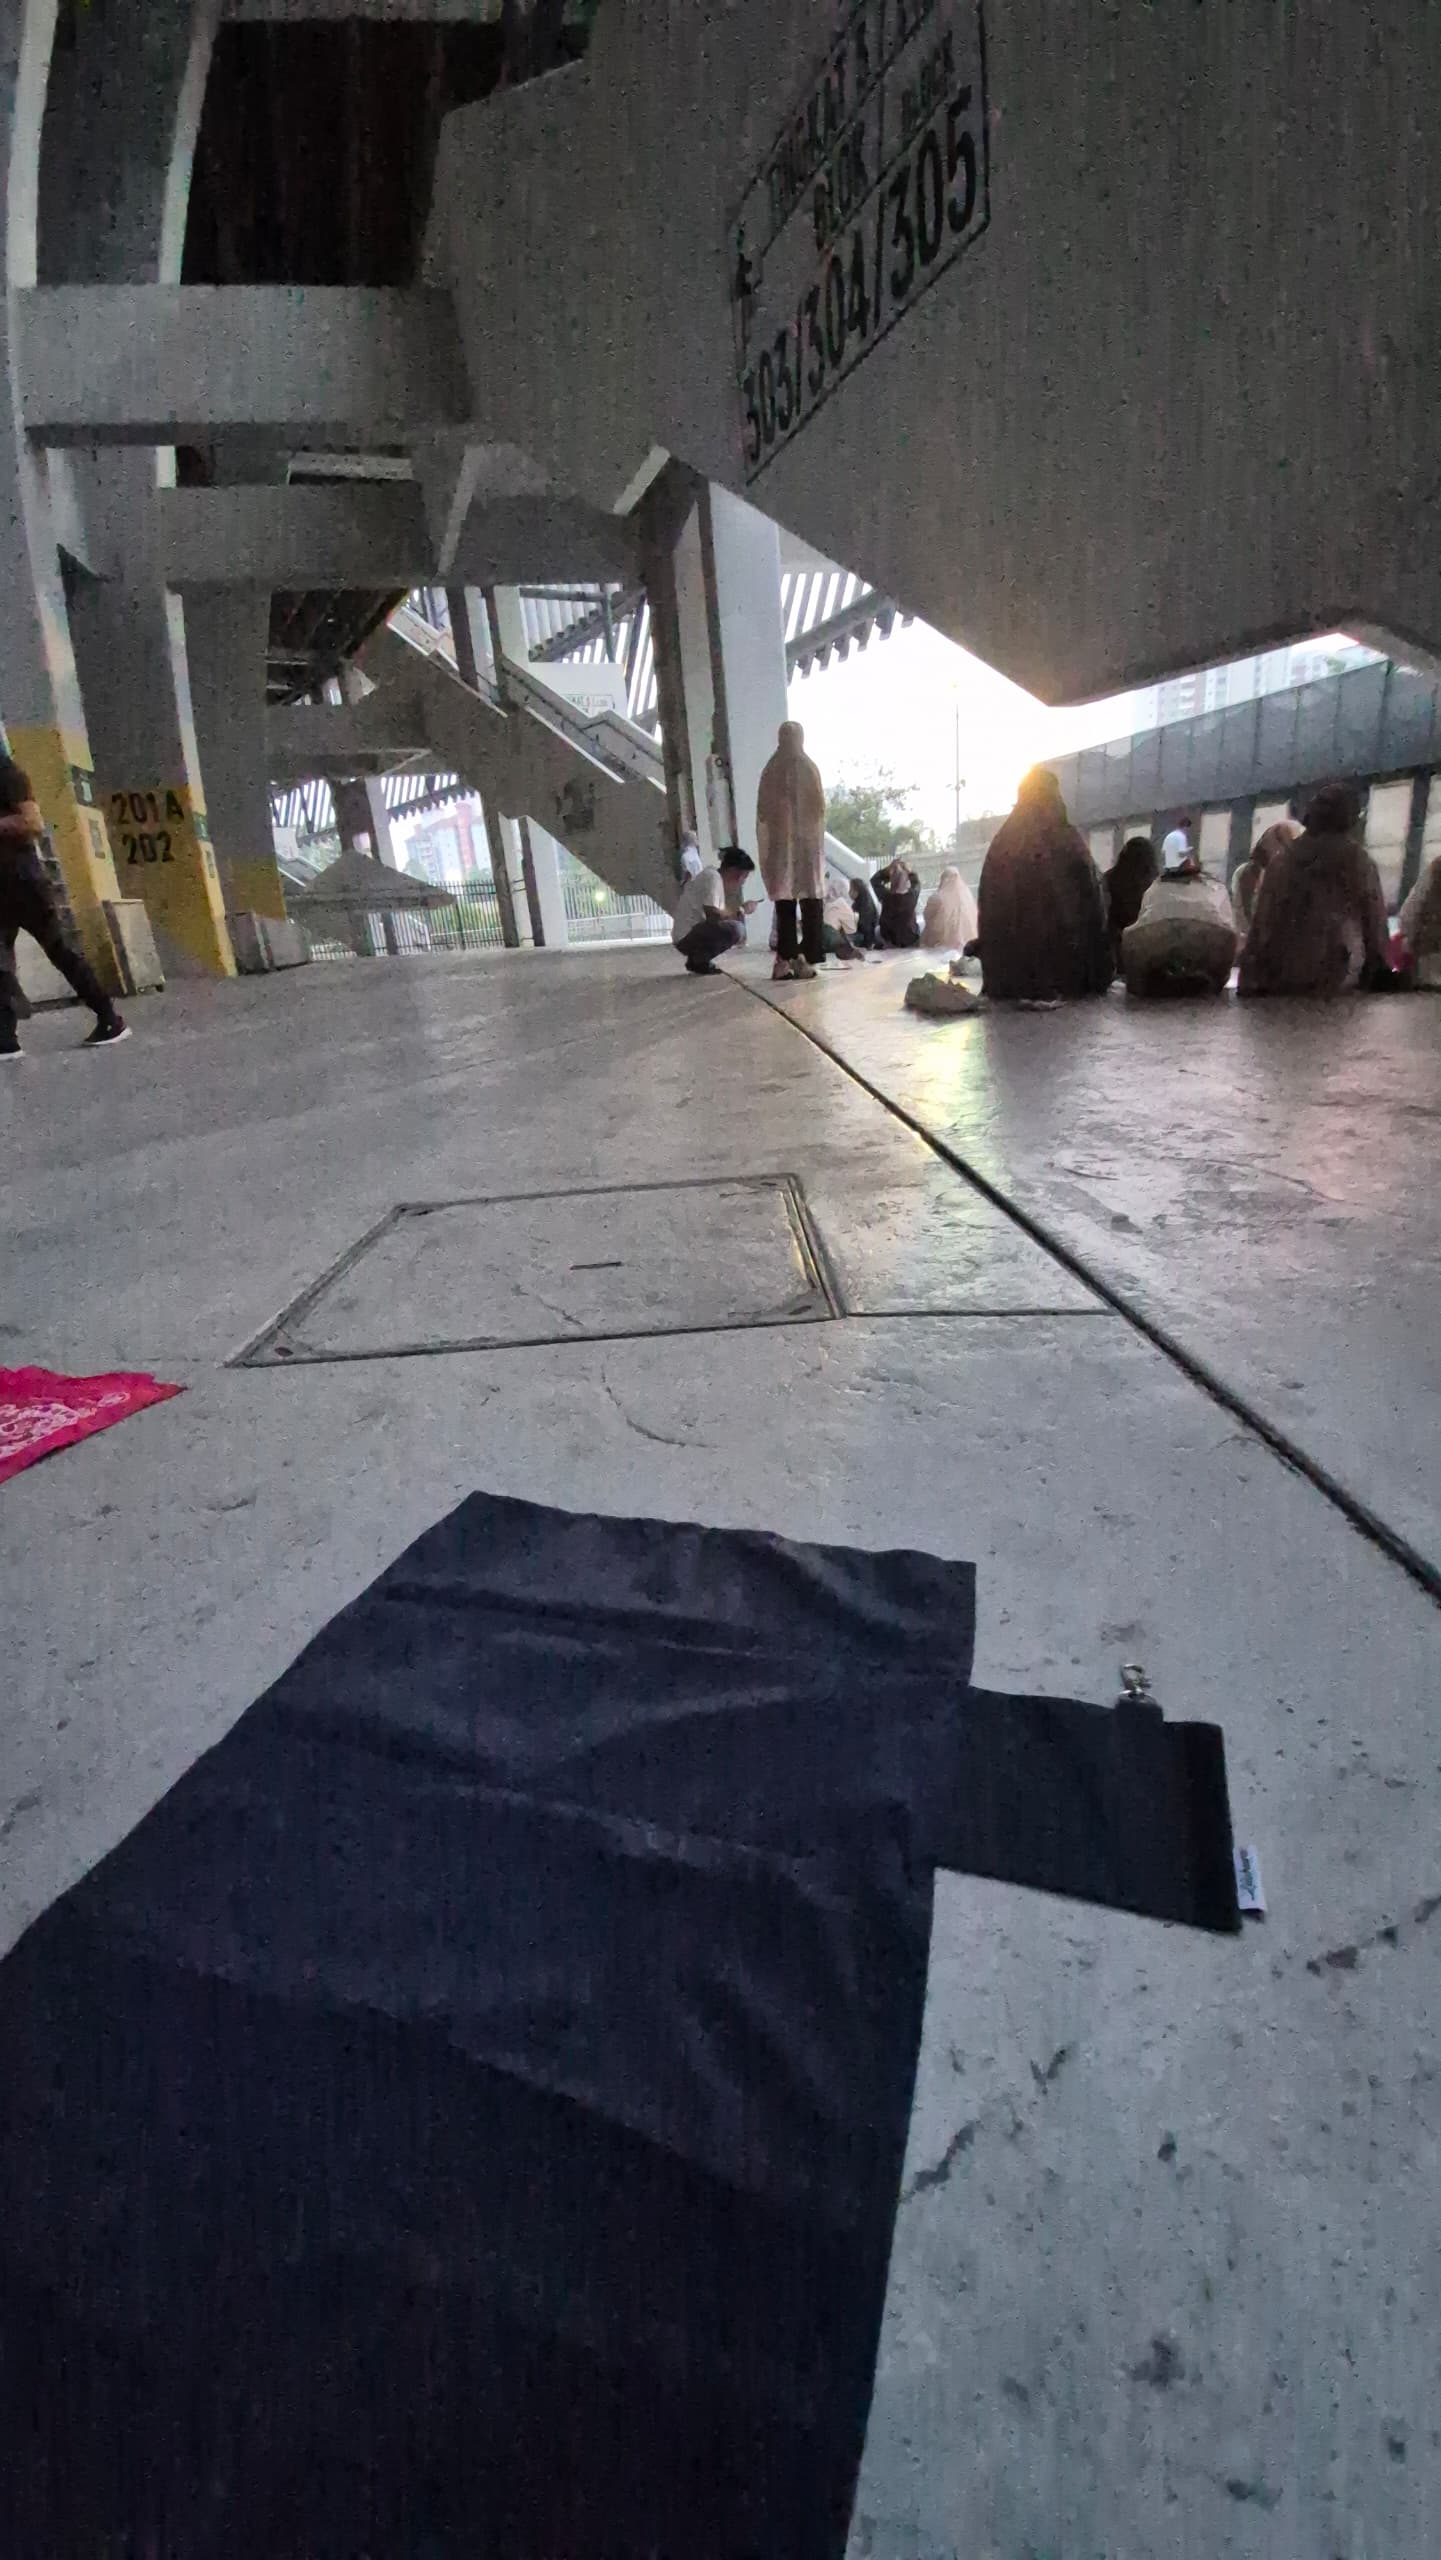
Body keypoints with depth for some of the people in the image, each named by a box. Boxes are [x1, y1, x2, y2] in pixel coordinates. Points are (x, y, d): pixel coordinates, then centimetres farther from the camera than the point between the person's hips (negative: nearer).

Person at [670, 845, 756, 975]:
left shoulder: (717, 879, 16)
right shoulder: (713, 877, -13)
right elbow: (713, 915, -23)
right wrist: (741, 911, -11)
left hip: (695, 932, 10)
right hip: (687, 937, -10)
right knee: (735, 929, -25)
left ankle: (697, 959, 9)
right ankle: (698, 961, -9)